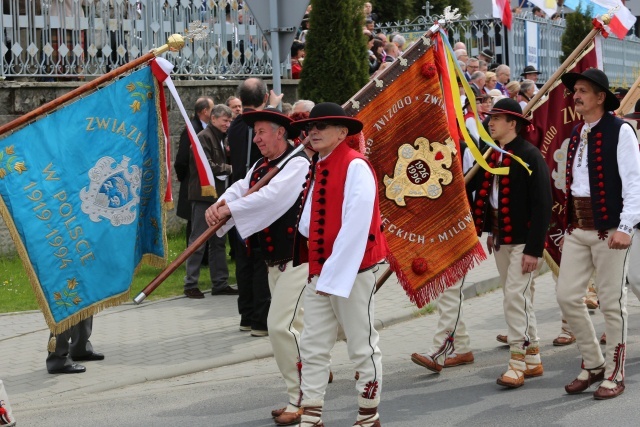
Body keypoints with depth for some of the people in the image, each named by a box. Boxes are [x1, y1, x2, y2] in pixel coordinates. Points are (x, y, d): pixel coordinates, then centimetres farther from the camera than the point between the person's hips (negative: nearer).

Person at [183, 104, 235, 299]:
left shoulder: (219, 139, 18)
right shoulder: (204, 137, -11)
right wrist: (229, 168, -11)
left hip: (217, 195, 9)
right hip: (203, 196, -9)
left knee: (219, 241, 11)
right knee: (198, 241, -5)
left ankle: (220, 283, 16)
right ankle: (190, 284, 0)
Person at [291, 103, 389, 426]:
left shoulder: (355, 166, -15)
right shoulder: (314, 168, 11)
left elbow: (356, 226, -20)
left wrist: (335, 274, -20)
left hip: (352, 271, -8)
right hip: (317, 270, 8)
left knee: (362, 346, 5)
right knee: (313, 348, 8)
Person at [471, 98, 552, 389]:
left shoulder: (529, 156, -15)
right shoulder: (494, 156, 8)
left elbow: (542, 205, -17)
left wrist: (534, 248, -20)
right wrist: (491, 231, 12)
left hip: (522, 240, -8)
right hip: (501, 238, 8)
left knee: (515, 296, -11)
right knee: (516, 297, 13)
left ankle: (518, 362, -5)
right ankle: (533, 360, 23)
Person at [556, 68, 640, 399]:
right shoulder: (577, 134, 13)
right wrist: (569, 225, 15)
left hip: (609, 229, -7)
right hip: (577, 228, 7)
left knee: (612, 303, 0)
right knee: (567, 296, 4)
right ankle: (593, 364, 20)